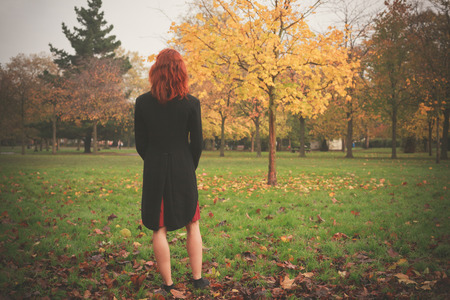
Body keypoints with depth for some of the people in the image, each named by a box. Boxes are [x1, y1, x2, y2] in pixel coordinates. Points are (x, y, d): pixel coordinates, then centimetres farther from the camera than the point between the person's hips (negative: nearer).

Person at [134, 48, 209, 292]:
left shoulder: (142, 103, -4)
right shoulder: (191, 103, -7)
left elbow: (140, 143, -1)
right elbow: (197, 142, -2)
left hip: (154, 170, 0)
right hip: (183, 169, 0)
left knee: (159, 229, 8)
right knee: (192, 225, 16)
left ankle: (168, 283, 14)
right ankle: (197, 279, 20)